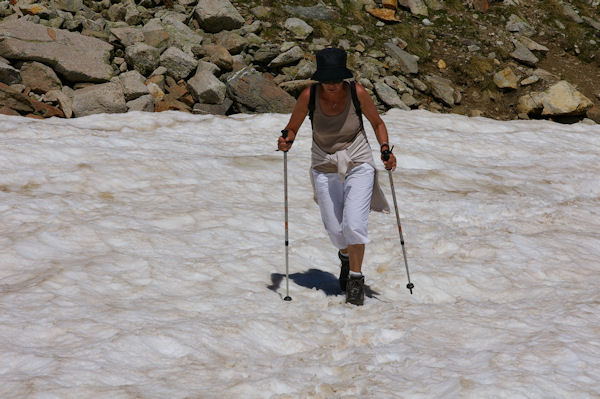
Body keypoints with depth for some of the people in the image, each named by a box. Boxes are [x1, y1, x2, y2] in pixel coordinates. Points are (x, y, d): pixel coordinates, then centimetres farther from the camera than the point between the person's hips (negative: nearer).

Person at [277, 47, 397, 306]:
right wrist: (287, 142, -20)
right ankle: (346, 256, 40)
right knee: (335, 230, 5)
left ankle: (356, 278, 2)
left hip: (358, 165, -1)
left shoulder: (357, 93, -16)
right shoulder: (309, 96, -15)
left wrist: (385, 148, -14)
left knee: (353, 225, -16)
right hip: (324, 167, 1)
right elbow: (292, 127, 1)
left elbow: (377, 123, 2)